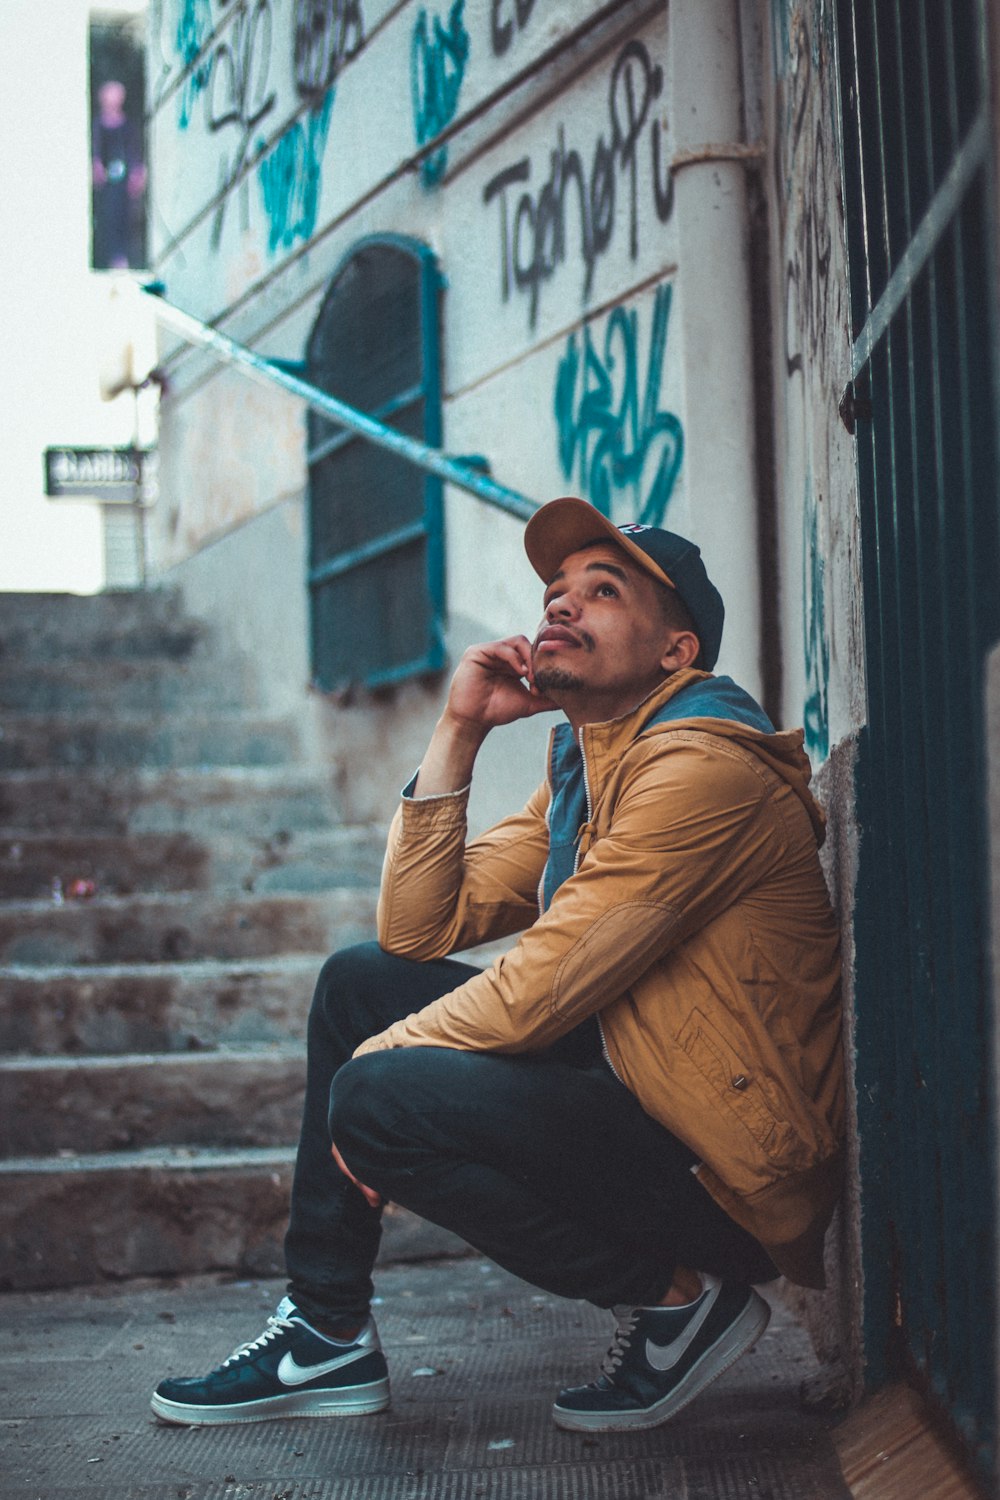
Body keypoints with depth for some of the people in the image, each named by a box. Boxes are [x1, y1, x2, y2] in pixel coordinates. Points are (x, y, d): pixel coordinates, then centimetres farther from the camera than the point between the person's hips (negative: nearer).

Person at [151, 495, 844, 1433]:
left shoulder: (701, 766, -18)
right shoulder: (580, 768, 13)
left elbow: (537, 992, -22)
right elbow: (419, 928, 7)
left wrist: (379, 1063, -7)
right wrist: (458, 732, 1)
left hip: (727, 1176, -10)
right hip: (639, 1097, 10)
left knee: (379, 1097, -25)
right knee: (358, 981, 12)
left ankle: (677, 1294, -8)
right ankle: (326, 1333, 14)